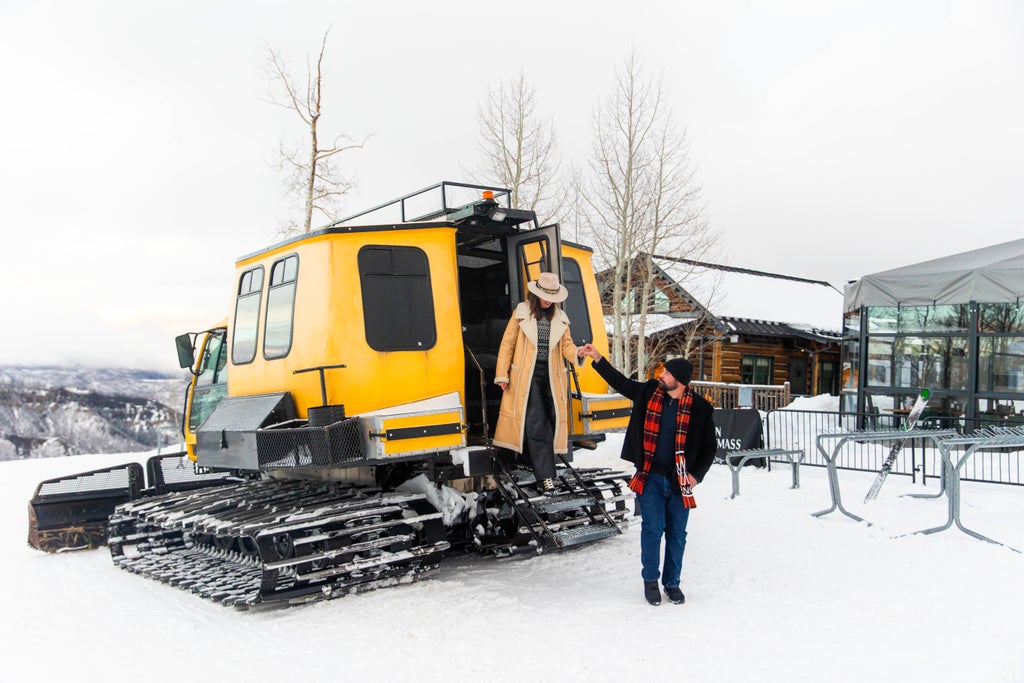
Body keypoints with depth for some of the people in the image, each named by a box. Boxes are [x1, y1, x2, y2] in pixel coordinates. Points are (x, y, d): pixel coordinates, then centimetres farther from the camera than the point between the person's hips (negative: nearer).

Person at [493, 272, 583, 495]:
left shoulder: (559, 317, 11)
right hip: (528, 376, -4)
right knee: (537, 425, -10)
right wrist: (502, 374, -1)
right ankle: (546, 477, -9)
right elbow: (507, 344, 2)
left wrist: (577, 353, -16)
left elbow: (566, 345, 7)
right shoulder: (521, 313, 0)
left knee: (550, 423, 6)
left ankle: (542, 466, 23)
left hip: (552, 377, 4)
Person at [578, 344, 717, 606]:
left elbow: (710, 446, 3)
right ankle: (650, 580, 20)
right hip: (650, 478, 1)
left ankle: (672, 582, 26)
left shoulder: (700, 408, -6)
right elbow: (619, 382, 14)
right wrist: (597, 358, 8)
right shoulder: (649, 392, 0)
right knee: (652, 529, 2)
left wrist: (697, 475, -5)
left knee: (677, 534, 9)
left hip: (680, 482, -1)